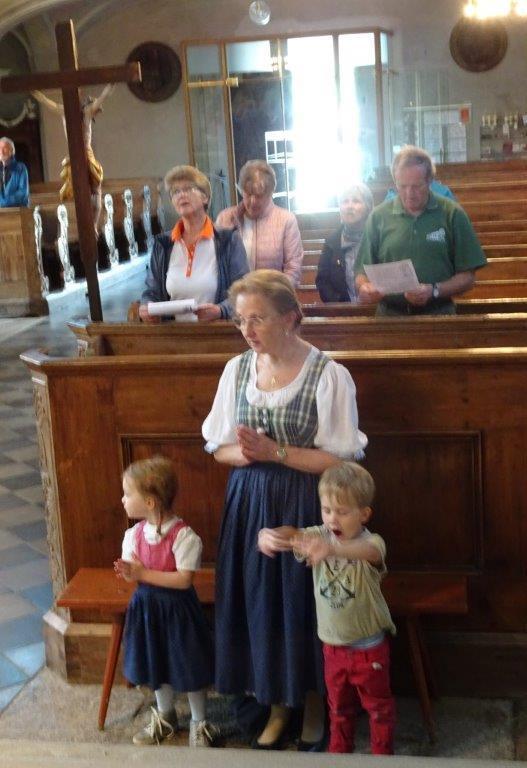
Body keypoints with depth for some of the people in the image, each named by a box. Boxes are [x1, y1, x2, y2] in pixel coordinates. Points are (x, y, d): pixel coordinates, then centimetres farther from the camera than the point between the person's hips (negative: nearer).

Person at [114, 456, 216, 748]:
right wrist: (128, 571, -25)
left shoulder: (183, 535, -23)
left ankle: (199, 723, 31)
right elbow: (130, 572, 0)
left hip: (177, 608, -6)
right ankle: (164, 717, 45)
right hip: (147, 606, 6)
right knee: (157, 665, 22)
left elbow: (184, 579, -26)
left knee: (189, 667, 9)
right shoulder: (135, 533, -3)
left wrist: (143, 574, -26)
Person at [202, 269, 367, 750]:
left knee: (305, 603, 7)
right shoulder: (237, 369, 1)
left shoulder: (329, 375, -13)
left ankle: (314, 702, 32)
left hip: (306, 509, -4)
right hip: (249, 504, 4)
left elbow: (342, 460, -14)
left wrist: (275, 451, -20)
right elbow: (219, 448, 7)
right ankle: (278, 702, 32)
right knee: (260, 602, 11)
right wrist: (244, 453, -15)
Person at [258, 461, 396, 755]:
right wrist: (268, 534, -53)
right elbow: (290, 534, -27)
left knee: (379, 705, 16)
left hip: (369, 646, -4)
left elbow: (368, 551, -48)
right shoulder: (318, 536, -9)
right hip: (333, 644, 4)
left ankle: (383, 755, 35)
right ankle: (339, 753, 41)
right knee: (339, 706, 23)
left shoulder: (371, 542, -23)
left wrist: (332, 549, -69)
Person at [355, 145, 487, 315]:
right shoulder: (379, 216, 8)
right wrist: (364, 287, -11)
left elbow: (467, 277, 5)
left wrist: (434, 291, -12)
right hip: (390, 314, 1)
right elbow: (362, 271, 11)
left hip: (439, 314, -1)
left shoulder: (452, 215, 4)